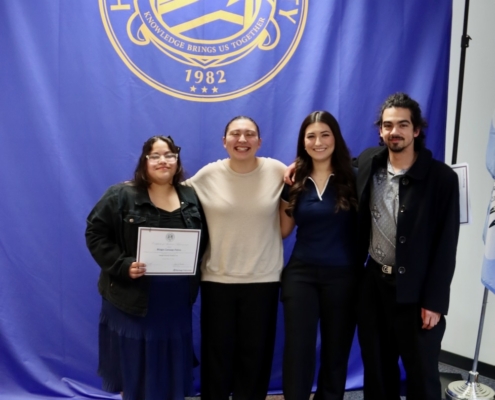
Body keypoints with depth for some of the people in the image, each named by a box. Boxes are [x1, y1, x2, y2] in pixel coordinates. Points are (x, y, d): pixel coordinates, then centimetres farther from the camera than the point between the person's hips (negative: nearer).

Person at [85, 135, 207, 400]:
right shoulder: (121, 196, -6)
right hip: (132, 301, -3)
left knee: (171, 370, 16)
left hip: (176, 303, 3)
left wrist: (193, 267, -6)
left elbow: (204, 240, 11)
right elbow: (95, 234, -8)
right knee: (133, 370, 12)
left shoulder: (191, 197, 6)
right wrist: (123, 265, -19)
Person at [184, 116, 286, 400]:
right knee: (217, 353, 13)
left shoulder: (277, 171, -4)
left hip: (263, 279, 0)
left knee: (255, 354, 14)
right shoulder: (208, 175, -4)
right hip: (217, 278, 0)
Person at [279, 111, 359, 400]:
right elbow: (284, 231, 6)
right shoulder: (295, 181, 3)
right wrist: (283, 190, -1)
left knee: (336, 351, 14)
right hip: (301, 273, 1)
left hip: (342, 275, -1)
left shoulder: (352, 178, -4)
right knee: (298, 352, 3)